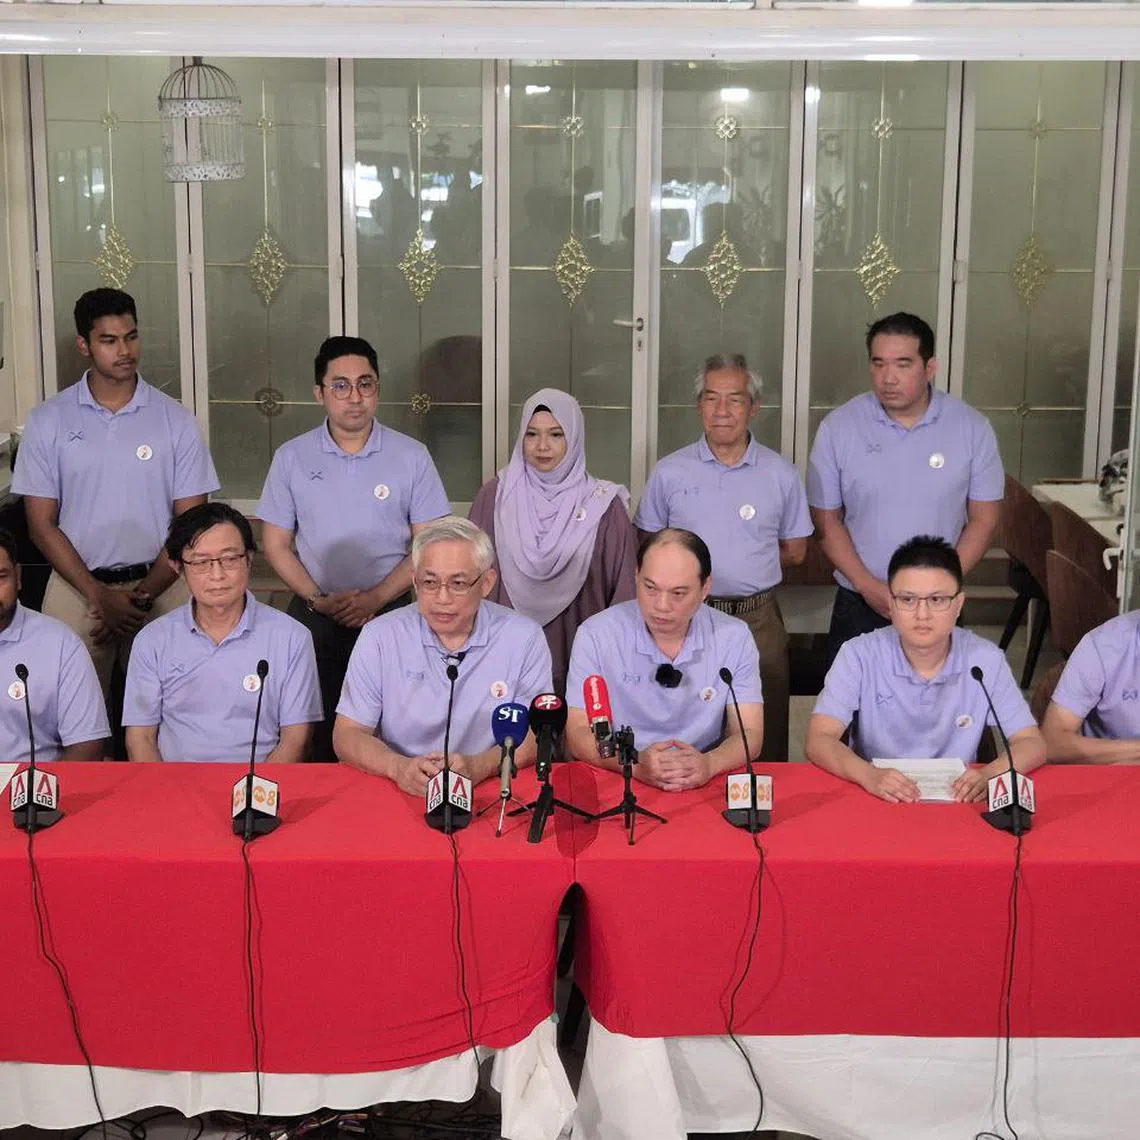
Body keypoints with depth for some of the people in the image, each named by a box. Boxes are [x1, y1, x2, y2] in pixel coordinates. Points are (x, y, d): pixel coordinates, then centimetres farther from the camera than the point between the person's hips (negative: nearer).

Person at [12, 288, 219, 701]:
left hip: (159, 589, 0)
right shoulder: (48, 421, 2)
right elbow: (41, 524, 1)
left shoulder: (175, 420, 1)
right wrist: (100, 596, -8)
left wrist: (144, 593, -9)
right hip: (76, 590, 0)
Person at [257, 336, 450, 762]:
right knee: (317, 734, 3)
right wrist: (318, 600, -10)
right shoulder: (291, 458, 3)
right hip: (313, 616, 1)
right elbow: (276, 544, 5)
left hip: (390, 612, -1)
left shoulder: (412, 457, 0)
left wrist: (376, 598, -12)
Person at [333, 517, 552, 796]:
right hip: (400, 794, 1)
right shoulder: (379, 637, 1)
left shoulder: (524, 639, -1)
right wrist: (399, 767, -20)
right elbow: (347, 735, 0)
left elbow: (535, 736, -2)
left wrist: (479, 766, -21)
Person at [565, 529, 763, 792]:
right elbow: (578, 733, -7)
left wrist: (709, 763, -25)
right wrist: (635, 764, -27)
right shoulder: (595, 635, -4)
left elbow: (749, 734, -3)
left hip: (704, 786, 0)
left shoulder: (734, 637, 0)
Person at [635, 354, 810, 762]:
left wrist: (743, 560, 5)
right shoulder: (669, 473, 5)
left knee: (763, 742, 3)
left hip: (758, 619, 0)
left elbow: (794, 551, 14)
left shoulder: (781, 475, 6)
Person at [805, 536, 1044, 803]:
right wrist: (869, 776, -34)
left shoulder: (986, 660, -4)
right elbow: (818, 741, -14)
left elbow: (1032, 745, -4)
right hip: (876, 800, 0)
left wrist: (987, 776, -26)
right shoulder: (859, 655, -8)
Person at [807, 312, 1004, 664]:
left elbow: (983, 519, 1)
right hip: (858, 607, 0)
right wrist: (868, 586, -12)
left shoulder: (972, 429, -4)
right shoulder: (838, 428, -4)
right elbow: (827, 519, 0)